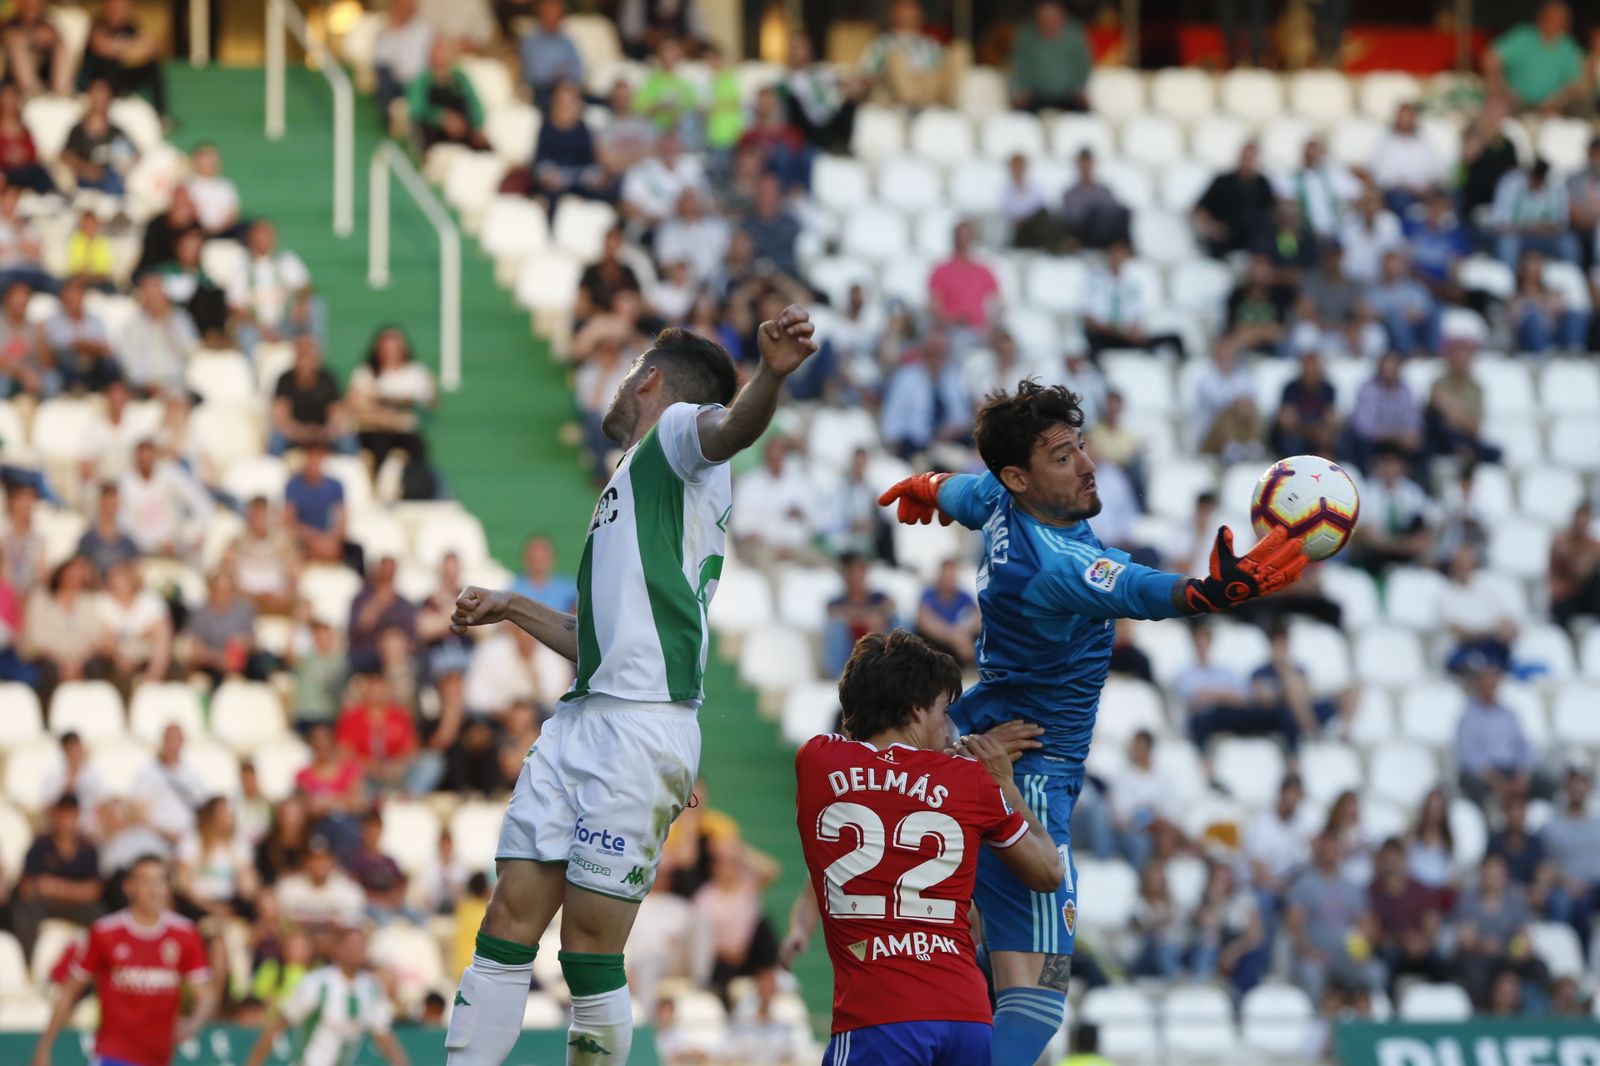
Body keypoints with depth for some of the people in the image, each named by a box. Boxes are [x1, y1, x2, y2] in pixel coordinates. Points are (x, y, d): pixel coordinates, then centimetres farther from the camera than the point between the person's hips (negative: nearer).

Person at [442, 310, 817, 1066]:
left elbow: (733, 425, -23)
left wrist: (772, 374, -44)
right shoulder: (636, 478, 30)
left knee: (590, 948, -8)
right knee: (510, 920, 3)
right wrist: (512, 609, 43)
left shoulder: (676, 432, 3)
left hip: (641, 727, -9)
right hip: (581, 721, 9)